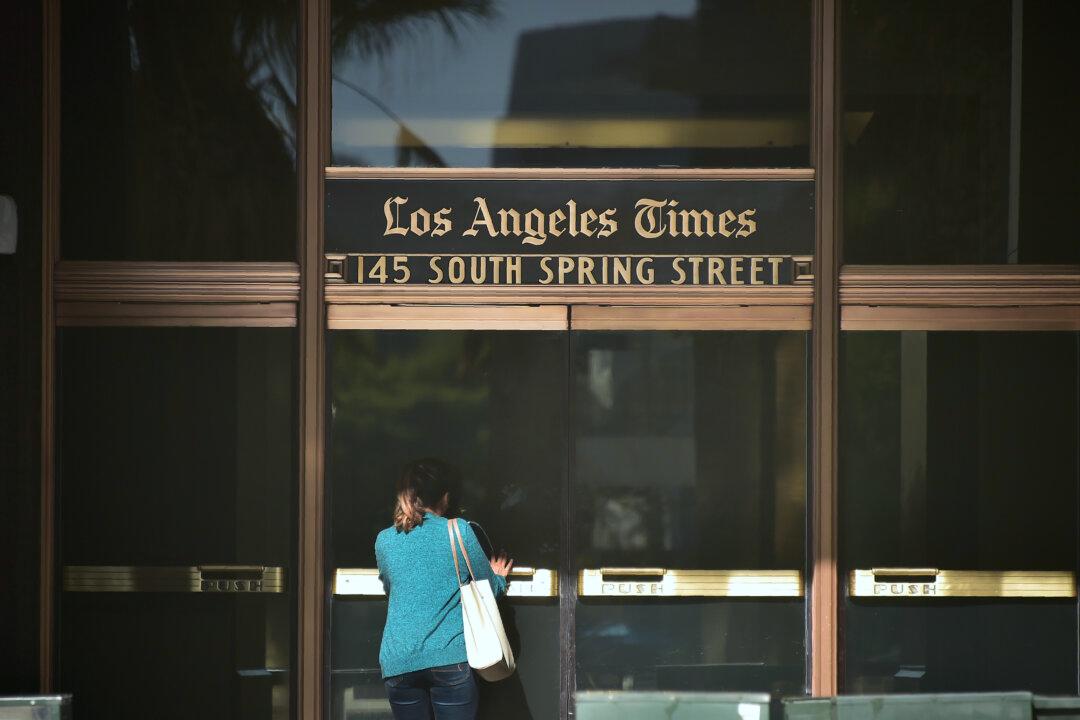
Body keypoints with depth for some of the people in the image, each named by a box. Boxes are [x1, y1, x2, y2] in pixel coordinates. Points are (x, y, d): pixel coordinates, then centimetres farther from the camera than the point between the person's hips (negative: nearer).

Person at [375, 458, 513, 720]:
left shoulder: (384, 541, 8)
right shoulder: (460, 531, -2)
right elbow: (490, 589, 7)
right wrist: (498, 579, 31)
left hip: (398, 661, 3)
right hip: (450, 657, -3)